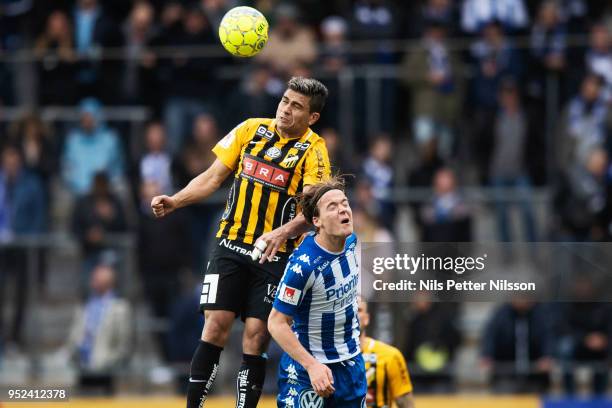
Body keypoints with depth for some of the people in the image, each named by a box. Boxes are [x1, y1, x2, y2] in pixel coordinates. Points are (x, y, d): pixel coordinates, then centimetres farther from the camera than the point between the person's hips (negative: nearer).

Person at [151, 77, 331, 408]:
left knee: (255, 337, -4)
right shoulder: (251, 130, 5)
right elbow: (213, 177, 11)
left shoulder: (313, 150, -5)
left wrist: (281, 233, -35)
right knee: (215, 326, -8)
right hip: (230, 245, 2)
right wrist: (174, 201, -4)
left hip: (272, 256, -2)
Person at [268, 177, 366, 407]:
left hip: (351, 360, 7)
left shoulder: (351, 241, -4)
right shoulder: (303, 265, -26)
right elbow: (277, 323, -21)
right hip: (308, 366, -7)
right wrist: (311, 366, -26)